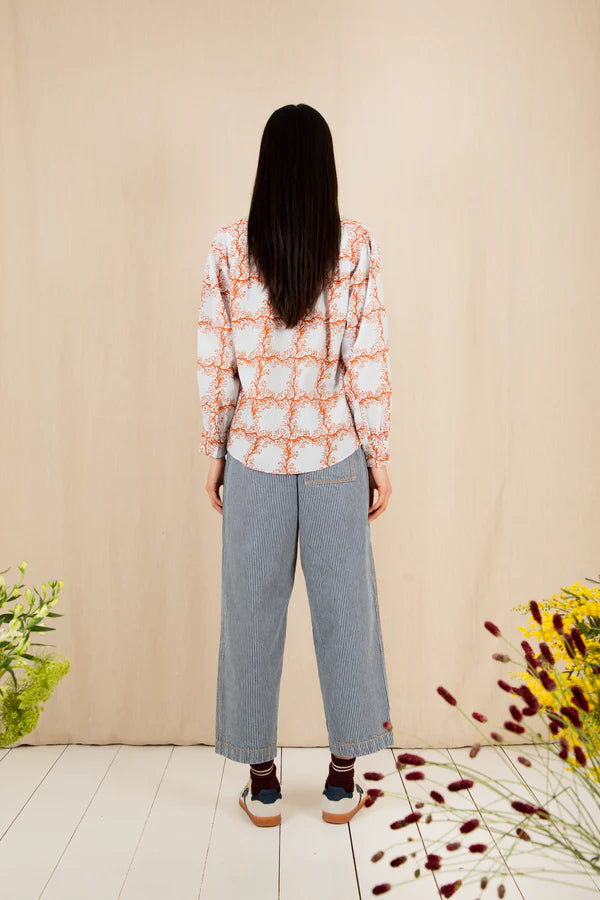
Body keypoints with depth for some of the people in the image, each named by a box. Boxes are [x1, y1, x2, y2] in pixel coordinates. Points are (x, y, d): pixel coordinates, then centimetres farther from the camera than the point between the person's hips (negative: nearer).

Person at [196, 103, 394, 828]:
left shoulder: (228, 249, -3)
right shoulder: (357, 247, -4)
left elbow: (215, 368, -3)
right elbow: (369, 365, -5)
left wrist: (214, 456, 7)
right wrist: (380, 457, 4)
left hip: (254, 459, 0)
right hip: (336, 458, 0)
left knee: (254, 615, 11)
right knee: (344, 610, 11)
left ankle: (261, 783, 23)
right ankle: (343, 781, 24)